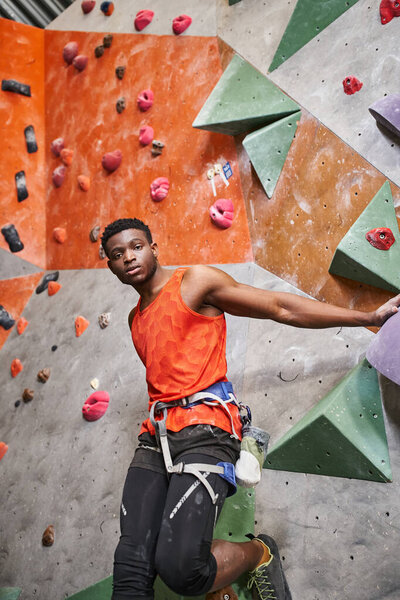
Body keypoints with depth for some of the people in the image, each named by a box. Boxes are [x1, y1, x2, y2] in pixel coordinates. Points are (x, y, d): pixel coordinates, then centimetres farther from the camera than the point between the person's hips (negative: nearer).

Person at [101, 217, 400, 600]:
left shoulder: (195, 281, 1)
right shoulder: (136, 318, 21)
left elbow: (281, 307, 1)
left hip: (204, 431, -6)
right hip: (155, 438, 7)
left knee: (179, 567, -21)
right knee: (131, 569, -8)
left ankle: (259, 553, 9)